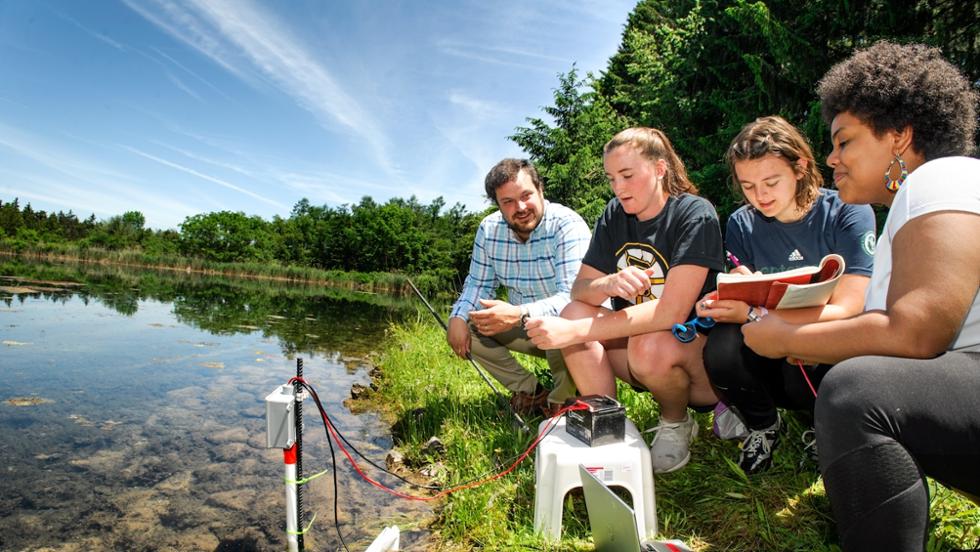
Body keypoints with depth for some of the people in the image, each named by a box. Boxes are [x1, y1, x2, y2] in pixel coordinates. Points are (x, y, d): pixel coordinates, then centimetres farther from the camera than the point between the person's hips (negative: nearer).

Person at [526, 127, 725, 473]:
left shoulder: (695, 215, -17)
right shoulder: (614, 215, 1)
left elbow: (672, 312, -28)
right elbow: (579, 289, -2)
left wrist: (572, 333, -34)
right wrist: (609, 283, -28)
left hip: (702, 352, -5)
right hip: (632, 337, 5)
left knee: (649, 344, -35)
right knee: (575, 314, -17)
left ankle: (676, 423, -2)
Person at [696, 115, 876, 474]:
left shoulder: (848, 214, -11)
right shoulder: (742, 224, -2)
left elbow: (846, 312, -19)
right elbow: (745, 305, -4)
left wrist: (754, 314, -32)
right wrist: (722, 305, -30)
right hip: (775, 352, 2)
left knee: (804, 358, -36)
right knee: (722, 348, -30)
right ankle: (762, 426, 3)